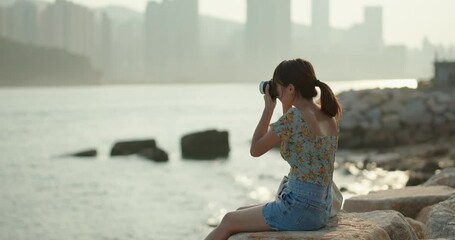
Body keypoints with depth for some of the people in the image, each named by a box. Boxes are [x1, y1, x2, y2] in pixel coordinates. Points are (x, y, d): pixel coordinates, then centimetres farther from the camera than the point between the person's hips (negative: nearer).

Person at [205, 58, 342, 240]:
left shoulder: (293, 117, -19)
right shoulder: (328, 116, 7)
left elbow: (255, 150, -8)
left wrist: (269, 107, -2)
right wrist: (287, 107, 14)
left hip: (299, 209, -9)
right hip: (320, 208, 9)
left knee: (229, 221, 11)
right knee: (240, 213, 24)